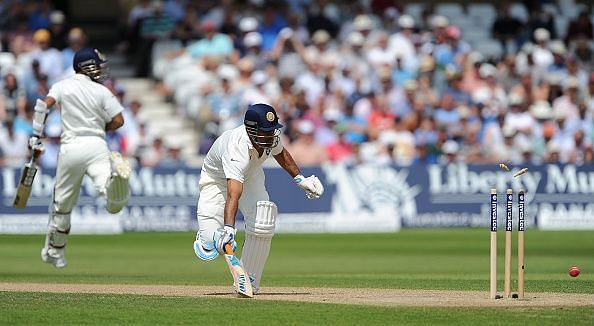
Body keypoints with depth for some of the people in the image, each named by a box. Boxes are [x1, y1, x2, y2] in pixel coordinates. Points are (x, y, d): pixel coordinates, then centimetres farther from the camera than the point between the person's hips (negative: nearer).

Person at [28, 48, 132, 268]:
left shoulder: (62, 86, 11)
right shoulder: (102, 92, 6)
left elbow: (44, 105, -6)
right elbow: (118, 121, 2)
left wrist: (36, 135, -5)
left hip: (70, 148, 2)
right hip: (96, 146, -2)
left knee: (62, 204, 18)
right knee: (114, 205, -17)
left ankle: (54, 252, 29)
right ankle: (115, 174, -48)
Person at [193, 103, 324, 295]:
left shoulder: (271, 136, -24)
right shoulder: (237, 151, -44)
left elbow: (279, 152, 4)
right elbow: (233, 195, -55)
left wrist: (299, 179, 7)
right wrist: (228, 230, -66)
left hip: (251, 177, 5)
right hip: (216, 180, -5)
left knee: (261, 224, -22)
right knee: (212, 246, -16)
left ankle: (249, 281, -7)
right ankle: (205, 236, 24)